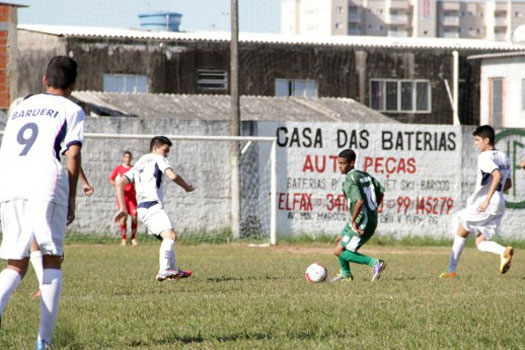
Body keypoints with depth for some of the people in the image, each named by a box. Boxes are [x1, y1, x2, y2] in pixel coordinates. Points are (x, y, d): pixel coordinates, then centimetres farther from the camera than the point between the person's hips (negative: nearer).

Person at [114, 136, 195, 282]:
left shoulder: (139, 164, 28)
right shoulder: (158, 159, 7)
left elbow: (119, 183, 19)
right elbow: (173, 176, -9)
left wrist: (122, 208, 14)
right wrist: (187, 187, 8)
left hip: (142, 208, 9)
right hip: (153, 206, -9)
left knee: (169, 237, 23)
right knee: (170, 236, -24)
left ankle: (174, 272, 30)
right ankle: (164, 271, -42)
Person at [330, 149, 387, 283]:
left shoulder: (350, 181, -19)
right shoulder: (365, 175, 9)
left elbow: (359, 201, -32)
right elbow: (380, 192, 16)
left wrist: (353, 220, -22)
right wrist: (373, 210, 24)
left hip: (361, 223, -10)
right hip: (372, 219, 10)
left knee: (339, 251, -5)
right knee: (339, 241, 23)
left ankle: (375, 263, -9)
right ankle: (346, 274, 34)